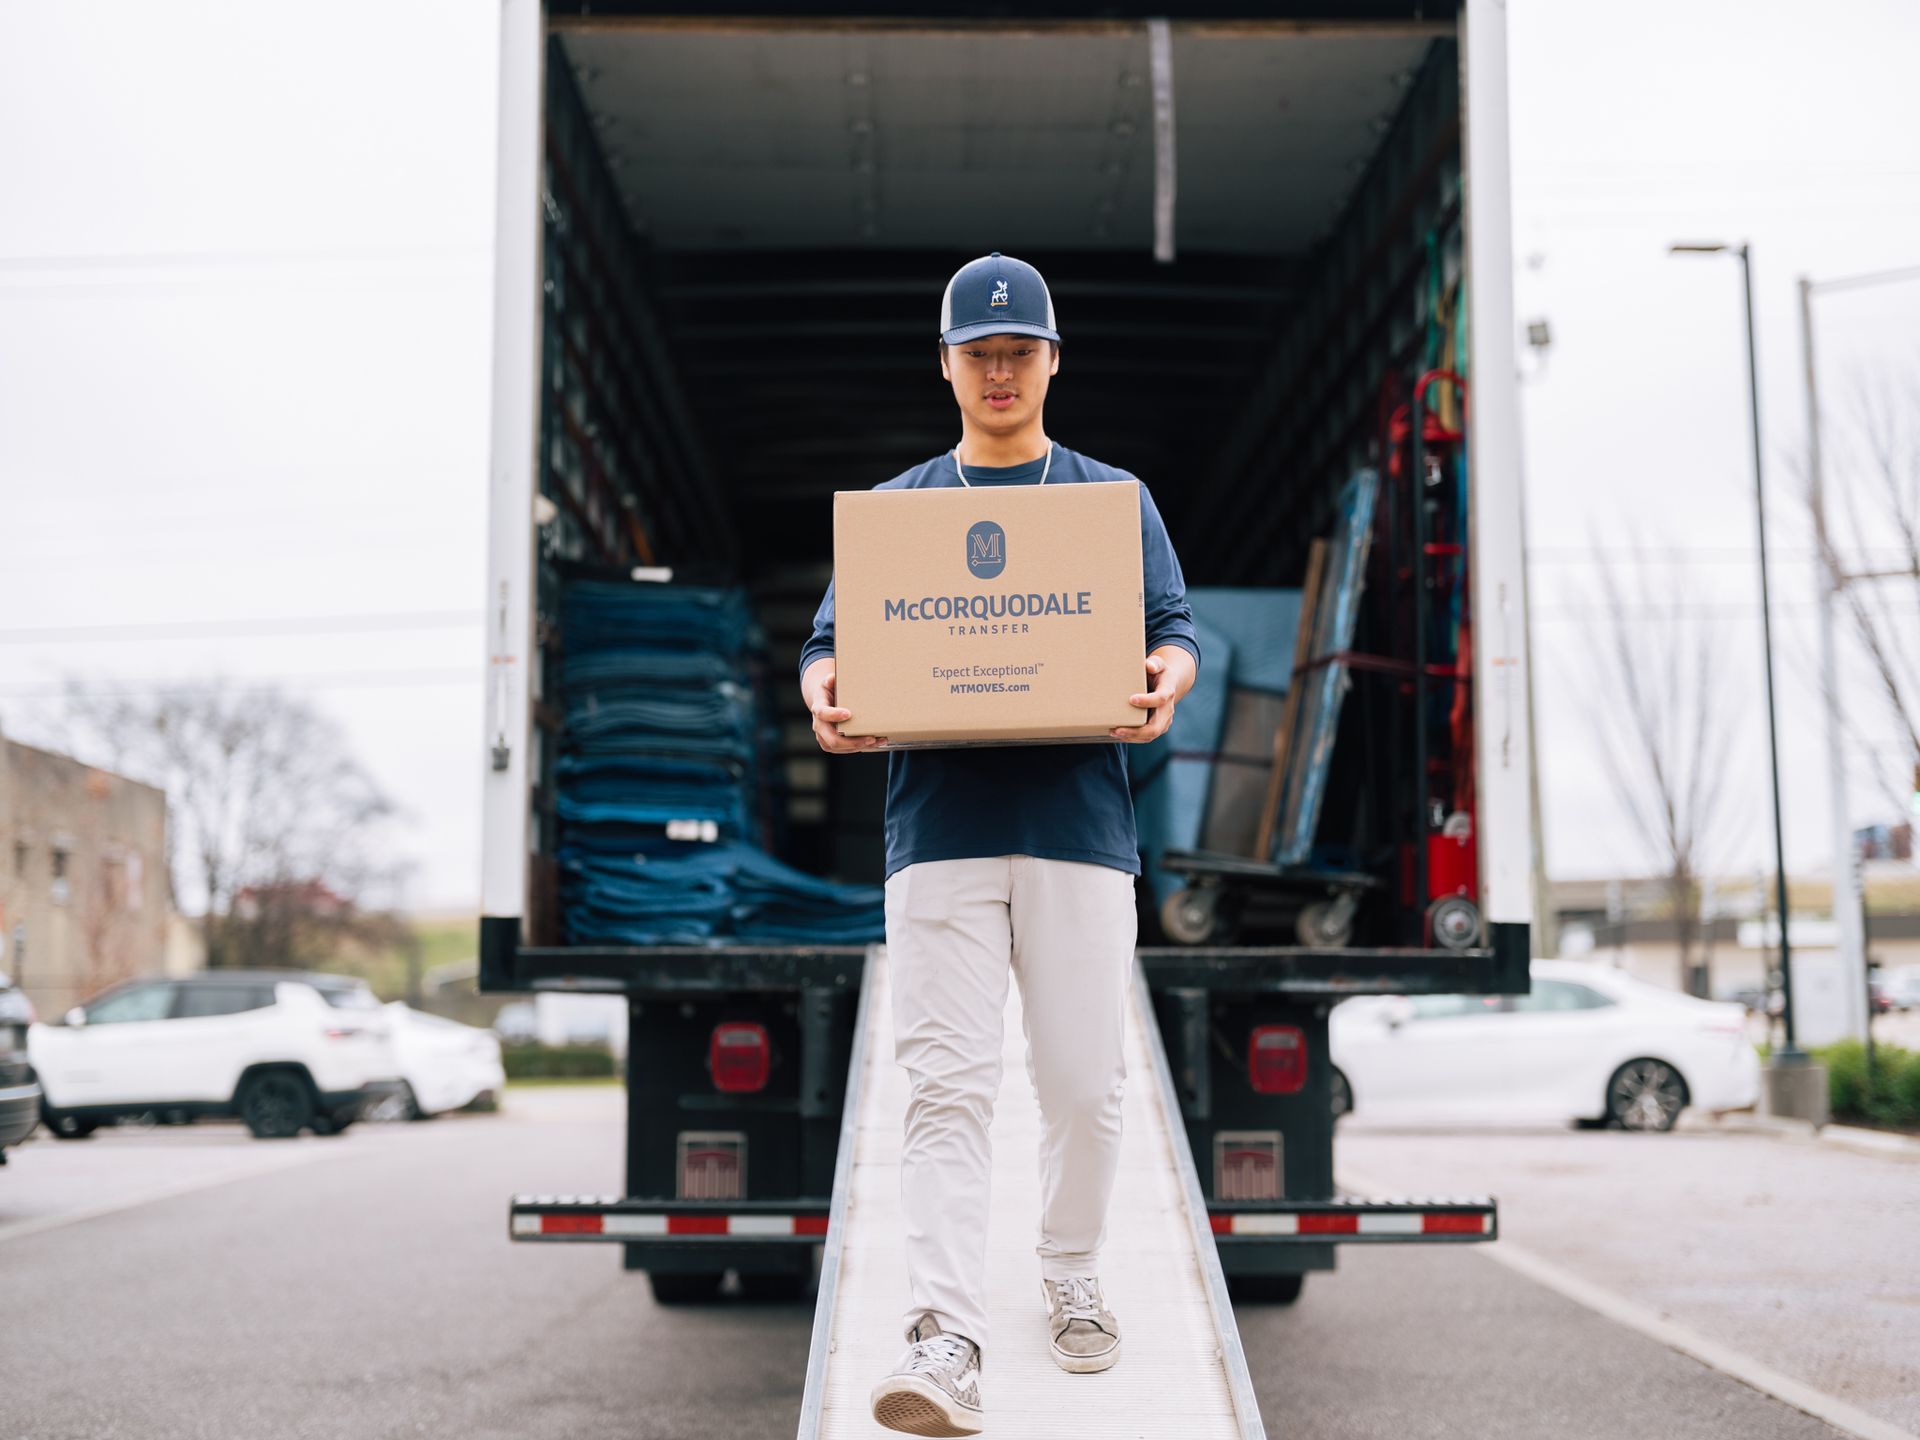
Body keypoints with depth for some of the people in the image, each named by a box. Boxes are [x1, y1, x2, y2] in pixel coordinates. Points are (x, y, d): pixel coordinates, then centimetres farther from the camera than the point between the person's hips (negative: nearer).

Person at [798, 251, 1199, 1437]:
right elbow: (831, 641, 11)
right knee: (947, 1082, -9)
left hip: (1082, 821, 0)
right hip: (940, 827, 0)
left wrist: (1164, 687, -16)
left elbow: (1177, 633, 8)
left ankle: (1074, 1283, 25)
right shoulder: (895, 506, 17)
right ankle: (945, 1338, -12)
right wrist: (826, 694, -13)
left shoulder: (1115, 497, 16)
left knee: (1085, 1079, 2)